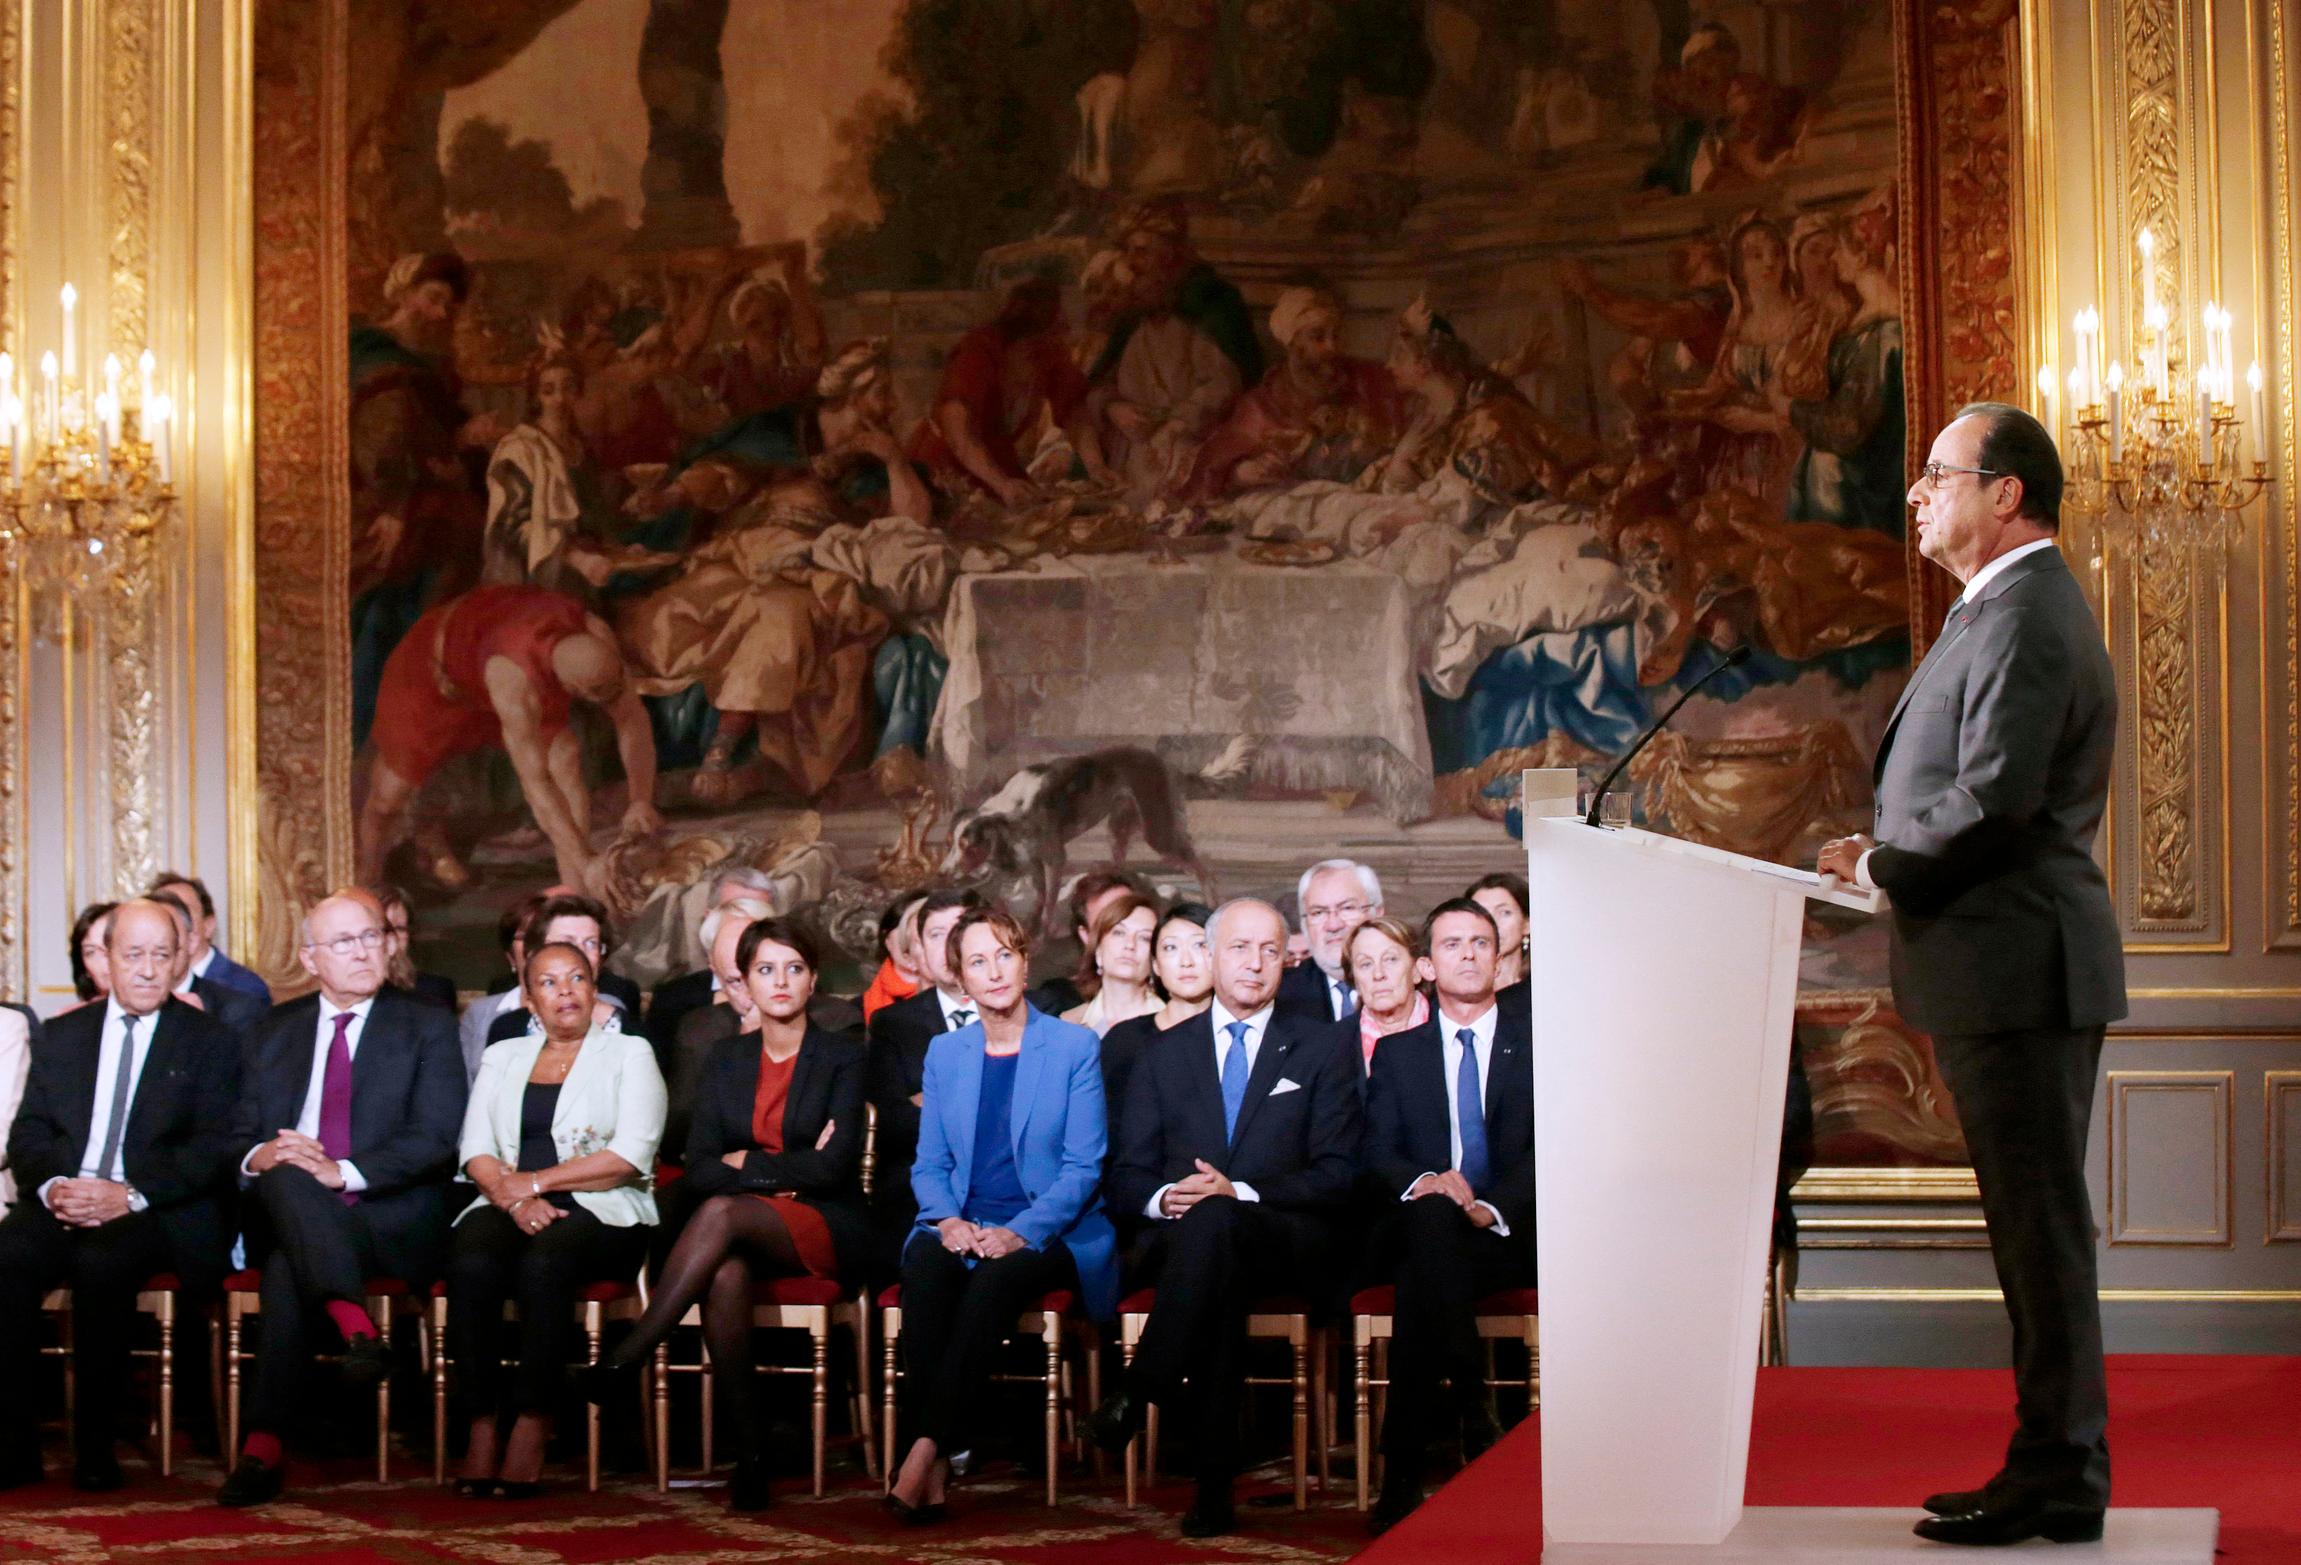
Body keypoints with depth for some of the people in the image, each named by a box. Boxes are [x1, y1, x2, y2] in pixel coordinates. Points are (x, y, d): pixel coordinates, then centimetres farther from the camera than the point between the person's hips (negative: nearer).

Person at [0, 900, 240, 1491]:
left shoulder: (210, 1041, 9)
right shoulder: (64, 1033, 20)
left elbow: (215, 1149, -2)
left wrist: (131, 1196, -18)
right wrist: (51, 1186, -11)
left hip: (157, 1214, -3)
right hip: (63, 1202, 3)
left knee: (101, 1259, -36)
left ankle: (96, 1443, -25)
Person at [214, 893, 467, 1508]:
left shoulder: (426, 1027, 9)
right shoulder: (274, 1032, 20)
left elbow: (436, 1139, -4)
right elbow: (237, 1136, 16)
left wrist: (343, 1172, -18)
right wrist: (258, 1156, -10)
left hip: (390, 1220, -2)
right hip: (285, 1216, 3)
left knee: (287, 1267, -33)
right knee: (285, 1173, -35)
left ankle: (263, 1446, -36)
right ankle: (354, 1324, -46)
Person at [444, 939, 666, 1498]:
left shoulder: (628, 1053, 10)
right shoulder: (502, 1058, 22)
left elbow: (630, 1156, -4)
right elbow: (475, 1149, 10)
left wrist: (536, 1181, -8)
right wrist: (514, 1197, -11)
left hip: (600, 1212, -3)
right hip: (509, 1207, 3)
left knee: (543, 1263, -36)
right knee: (472, 1263, -32)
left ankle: (532, 1429, -32)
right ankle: (482, 1428, -29)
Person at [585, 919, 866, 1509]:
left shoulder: (841, 1058, 3)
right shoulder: (727, 1058, 14)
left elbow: (833, 1165, -10)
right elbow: (698, 1169, 4)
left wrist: (745, 1164, -4)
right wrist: (783, 1173, -9)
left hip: (827, 1228, -3)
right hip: (741, 1234, 3)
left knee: (722, 1212, -34)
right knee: (724, 1273, -35)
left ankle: (625, 1358, -37)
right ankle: (749, 1453, -35)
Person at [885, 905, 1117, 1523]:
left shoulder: (1075, 1046, 3)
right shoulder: (944, 1053, 15)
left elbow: (1083, 1166, -3)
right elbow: (929, 1165, 13)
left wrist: (1020, 1233, -18)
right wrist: (948, 1220, -9)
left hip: (1049, 1233, -3)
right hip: (963, 1227, 3)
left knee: (994, 1278, -36)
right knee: (926, 1264, -32)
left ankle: (927, 1447, -36)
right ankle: (935, 1468, -36)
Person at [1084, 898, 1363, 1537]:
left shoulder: (1318, 1052, 13)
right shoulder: (1164, 1056, 19)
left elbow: (1336, 1176, 3)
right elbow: (1127, 1173, 14)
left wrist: (1239, 1193, -14)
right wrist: (1164, 1196, -12)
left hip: (1287, 1242, -2)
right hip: (1182, 1239, 2)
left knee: (1214, 1222, -38)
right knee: (1223, 1290, -37)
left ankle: (1138, 1393, -38)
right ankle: (1214, 1481, -39)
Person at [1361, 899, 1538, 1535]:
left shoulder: (1540, 1046, 13)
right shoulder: (1397, 1054, 18)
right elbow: (1377, 1152, 5)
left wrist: (1492, 1208, -20)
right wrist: (1424, 1183, -19)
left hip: (1514, 1237, -1)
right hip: (1423, 1231, 1)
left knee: (1418, 1284, -34)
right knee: (1430, 1215, -37)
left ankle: (1404, 1473, -34)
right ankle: (1474, 1409, -37)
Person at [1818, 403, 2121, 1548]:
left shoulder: (2023, 616, -15)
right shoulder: (2013, 608, 20)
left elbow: (1996, 798, -24)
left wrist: (1877, 865, -10)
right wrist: (1891, 858, 7)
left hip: (2017, 967, -11)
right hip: (2010, 969, 11)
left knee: (2040, 1225, -5)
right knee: (2034, 1225, 14)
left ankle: (2057, 1484, 1)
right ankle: (2055, 1466, 21)